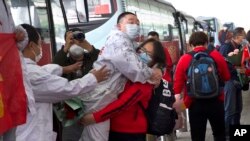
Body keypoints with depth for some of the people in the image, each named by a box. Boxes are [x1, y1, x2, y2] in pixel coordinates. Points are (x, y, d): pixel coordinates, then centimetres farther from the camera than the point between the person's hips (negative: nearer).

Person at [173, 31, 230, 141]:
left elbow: (178, 81, -7)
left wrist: (177, 96, 0)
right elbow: (226, 77, 8)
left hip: (194, 103, -1)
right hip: (216, 101, 1)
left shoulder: (184, 59, -4)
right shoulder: (216, 55, -1)